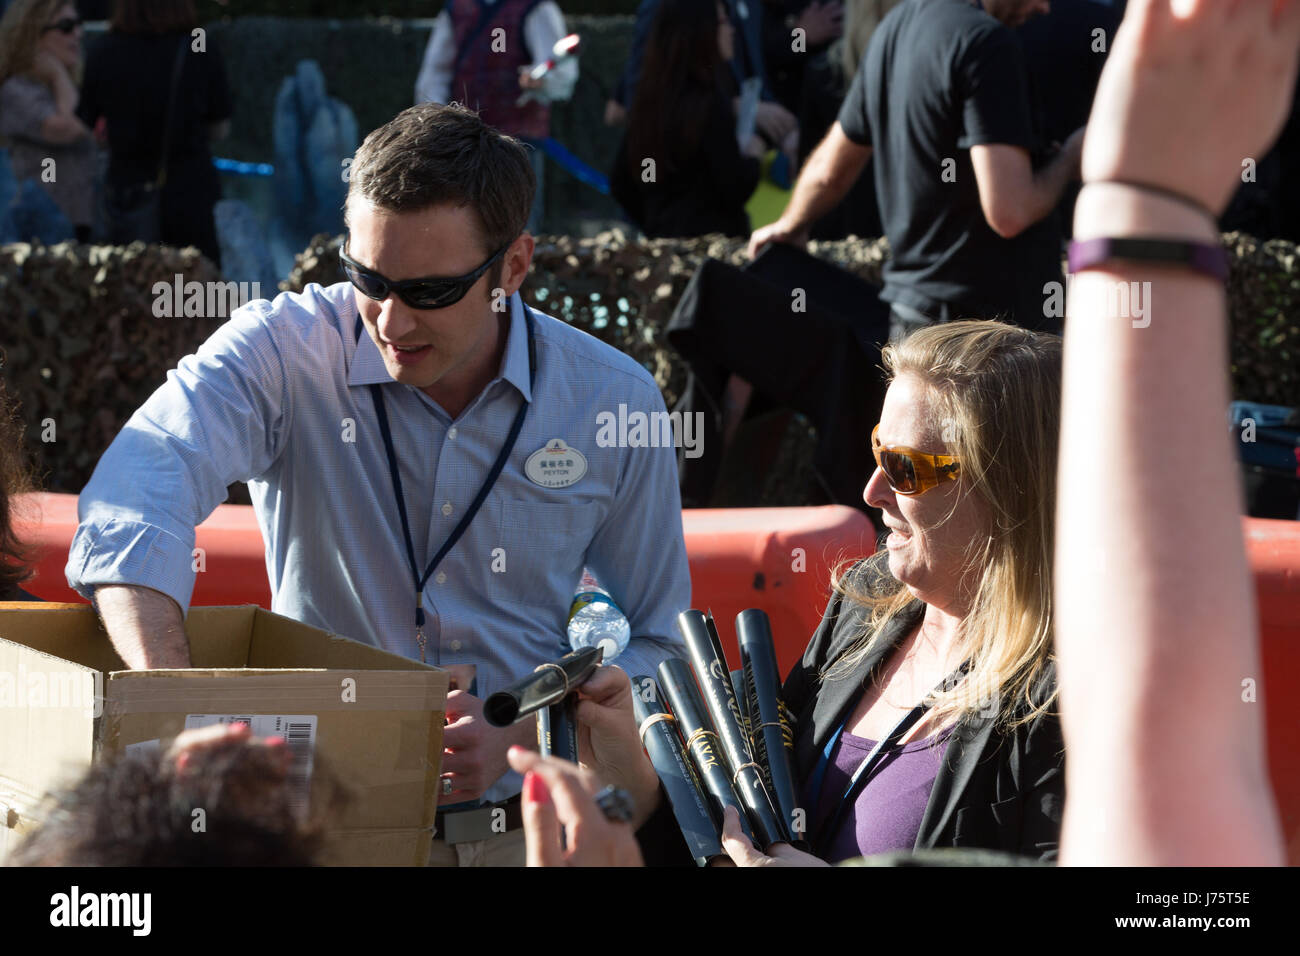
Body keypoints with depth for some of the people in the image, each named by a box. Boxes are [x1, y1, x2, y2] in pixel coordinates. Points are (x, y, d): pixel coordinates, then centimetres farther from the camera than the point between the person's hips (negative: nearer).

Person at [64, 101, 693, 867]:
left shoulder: (614, 401, 3)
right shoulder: (280, 353, -5)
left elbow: (658, 642, 12)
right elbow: (129, 515, -23)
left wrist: (520, 738, -7)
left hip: (532, 824, 2)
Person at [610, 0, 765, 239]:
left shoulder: (648, 100, 7)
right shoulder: (710, 104, -15)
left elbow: (620, 185, 13)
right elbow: (735, 191, -17)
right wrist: (752, 156, 2)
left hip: (661, 238, 8)